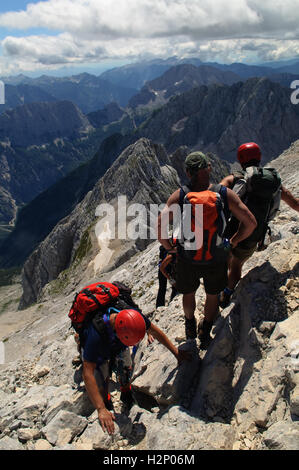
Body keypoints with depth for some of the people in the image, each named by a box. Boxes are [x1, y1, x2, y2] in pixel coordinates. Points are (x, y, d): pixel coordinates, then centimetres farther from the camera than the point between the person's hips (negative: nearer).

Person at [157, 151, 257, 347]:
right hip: (217, 260, -1)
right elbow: (251, 222, -13)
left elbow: (160, 225, -22)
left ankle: (191, 328, 52)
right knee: (213, 296, 27)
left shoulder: (179, 195, -16)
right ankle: (205, 334, 41)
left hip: (187, 259, 1)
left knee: (188, 294, 29)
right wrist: (234, 241, 3)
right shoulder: (225, 194, -15)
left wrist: (168, 247, -5)